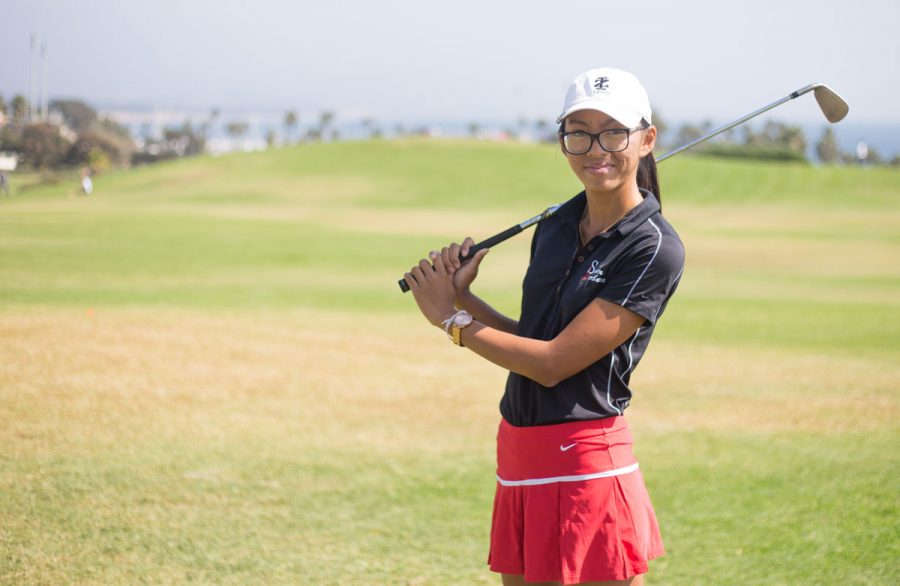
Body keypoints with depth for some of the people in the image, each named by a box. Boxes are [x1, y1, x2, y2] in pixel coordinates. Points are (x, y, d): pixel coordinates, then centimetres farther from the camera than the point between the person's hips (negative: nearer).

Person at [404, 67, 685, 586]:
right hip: (518, 453, 7)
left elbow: (553, 363, -16)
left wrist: (451, 319, -6)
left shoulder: (655, 249, -13)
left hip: (584, 461, -7)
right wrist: (464, 296, 1)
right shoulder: (556, 226, 10)